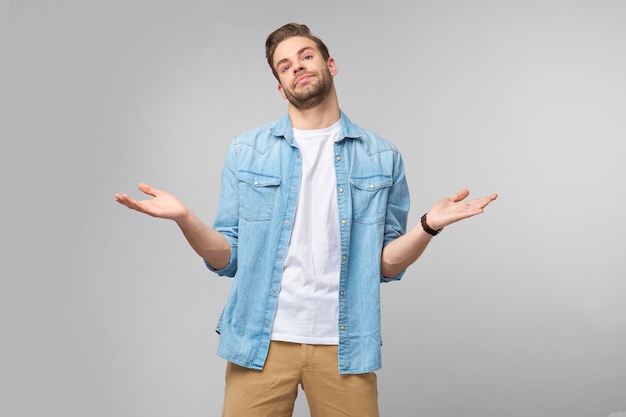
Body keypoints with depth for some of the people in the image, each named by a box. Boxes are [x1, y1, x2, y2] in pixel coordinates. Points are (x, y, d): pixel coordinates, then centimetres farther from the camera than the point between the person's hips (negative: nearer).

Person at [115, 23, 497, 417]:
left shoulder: (382, 157, 4)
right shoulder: (246, 152, 4)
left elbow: (386, 265, 3)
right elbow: (228, 259, 2)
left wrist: (429, 226, -14)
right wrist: (185, 219, -14)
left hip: (343, 346, 0)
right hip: (261, 341, 0)